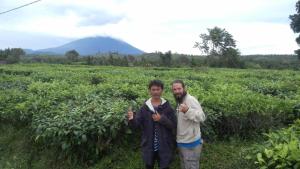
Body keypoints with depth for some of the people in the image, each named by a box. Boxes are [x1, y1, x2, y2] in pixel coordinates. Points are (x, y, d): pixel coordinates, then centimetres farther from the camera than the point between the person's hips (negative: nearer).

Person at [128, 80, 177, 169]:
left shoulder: (167, 107, -6)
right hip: (148, 146, 1)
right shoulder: (145, 107, -4)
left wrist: (162, 119, -21)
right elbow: (137, 124, -8)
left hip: (164, 146, -1)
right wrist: (132, 119, -28)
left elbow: (173, 125, -8)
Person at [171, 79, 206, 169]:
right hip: (181, 142, 9)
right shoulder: (179, 102, 10)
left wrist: (187, 110, -44)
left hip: (190, 143, -9)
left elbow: (202, 117, -30)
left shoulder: (190, 99, -19)